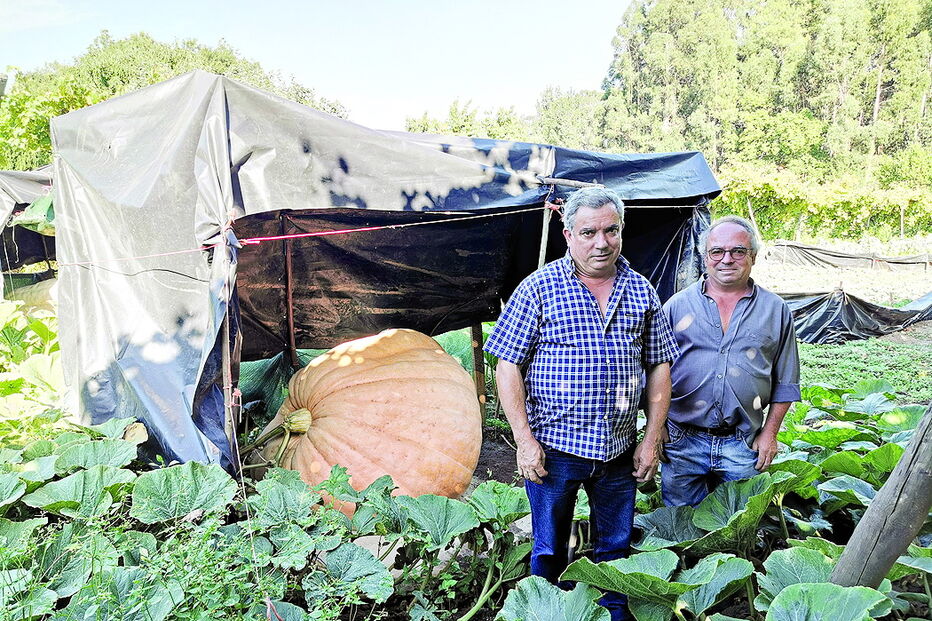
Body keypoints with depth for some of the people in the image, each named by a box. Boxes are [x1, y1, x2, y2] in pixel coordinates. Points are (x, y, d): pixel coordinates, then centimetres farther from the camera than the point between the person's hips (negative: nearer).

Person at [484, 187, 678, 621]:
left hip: (619, 451, 3)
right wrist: (525, 441, -13)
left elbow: (658, 367, 9)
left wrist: (651, 441, 4)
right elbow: (508, 367, -8)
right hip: (554, 449, -3)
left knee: (615, 550, 18)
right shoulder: (539, 288, -8)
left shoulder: (642, 292, 4)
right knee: (550, 551, 13)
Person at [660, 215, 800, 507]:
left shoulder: (776, 310, 5)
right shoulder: (677, 305, 2)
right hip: (682, 442, 0)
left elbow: (785, 383, 10)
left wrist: (770, 433, 5)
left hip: (743, 447, 1)